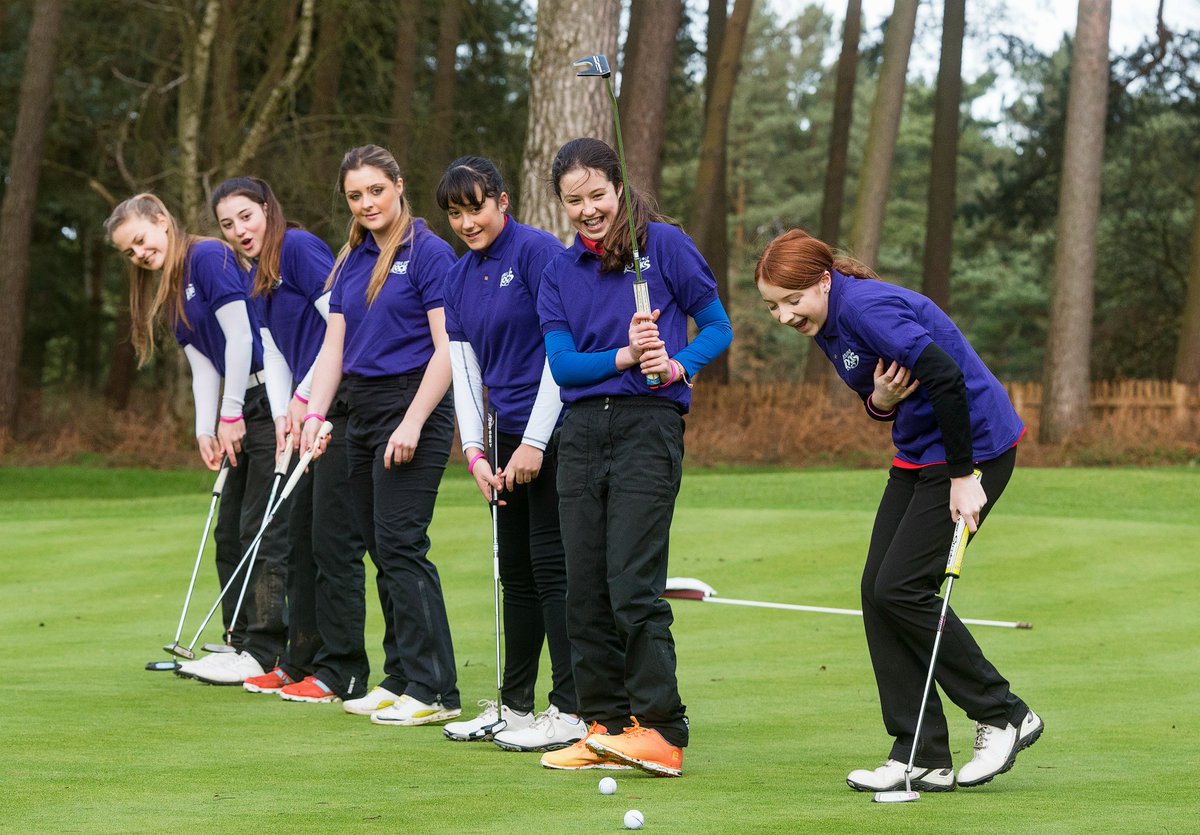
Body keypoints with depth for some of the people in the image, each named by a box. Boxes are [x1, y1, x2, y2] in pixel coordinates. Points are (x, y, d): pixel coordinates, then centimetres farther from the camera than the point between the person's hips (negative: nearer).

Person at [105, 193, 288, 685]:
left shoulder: (208, 258, -9)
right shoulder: (169, 296, 18)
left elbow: (239, 337, -14)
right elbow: (204, 365, 12)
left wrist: (232, 415, -12)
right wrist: (206, 431, -1)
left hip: (273, 400, -10)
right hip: (245, 411, 10)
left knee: (264, 530, -8)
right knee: (231, 531, 10)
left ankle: (264, 653, -7)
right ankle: (242, 642, 16)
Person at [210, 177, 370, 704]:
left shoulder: (298, 247, -9)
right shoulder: (257, 280, 18)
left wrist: (304, 396, -13)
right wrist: (284, 416, 4)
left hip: (342, 407, -10)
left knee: (333, 540, -8)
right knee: (302, 538, 13)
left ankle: (342, 673, -4)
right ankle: (302, 661, 22)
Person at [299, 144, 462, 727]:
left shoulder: (429, 253, -8)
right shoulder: (351, 263, 14)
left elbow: (447, 348, -13)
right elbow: (334, 347, 11)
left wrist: (413, 423, -19)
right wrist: (314, 417, -2)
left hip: (414, 405, -8)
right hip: (362, 410, 8)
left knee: (400, 543, -12)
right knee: (381, 549, 9)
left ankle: (434, 690, -11)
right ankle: (400, 678, 14)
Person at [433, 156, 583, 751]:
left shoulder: (537, 252, -12)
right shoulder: (459, 278, 12)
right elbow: (465, 370, 13)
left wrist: (534, 443, -16)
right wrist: (474, 451, 1)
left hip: (554, 430, -8)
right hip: (509, 435, 8)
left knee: (552, 564, -8)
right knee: (516, 570, 11)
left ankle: (571, 712, -6)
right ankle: (513, 706, 18)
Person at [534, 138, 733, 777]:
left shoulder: (663, 244, 0)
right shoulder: (560, 272, 12)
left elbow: (718, 328, 4)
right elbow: (561, 362, 2)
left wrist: (678, 365, -14)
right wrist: (624, 357, -15)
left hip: (648, 424, -5)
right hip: (582, 431, 5)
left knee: (633, 585, -14)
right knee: (586, 590, 3)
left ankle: (660, 731, -13)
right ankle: (605, 727, 9)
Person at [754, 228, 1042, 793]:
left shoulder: (865, 307, -22)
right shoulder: (827, 325, 8)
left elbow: (946, 376, -30)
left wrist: (963, 476, -25)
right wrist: (881, 401, -9)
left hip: (976, 446, -10)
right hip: (919, 452, 10)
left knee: (901, 588, -13)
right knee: (877, 589, 1)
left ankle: (1004, 716, 3)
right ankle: (923, 759, 4)